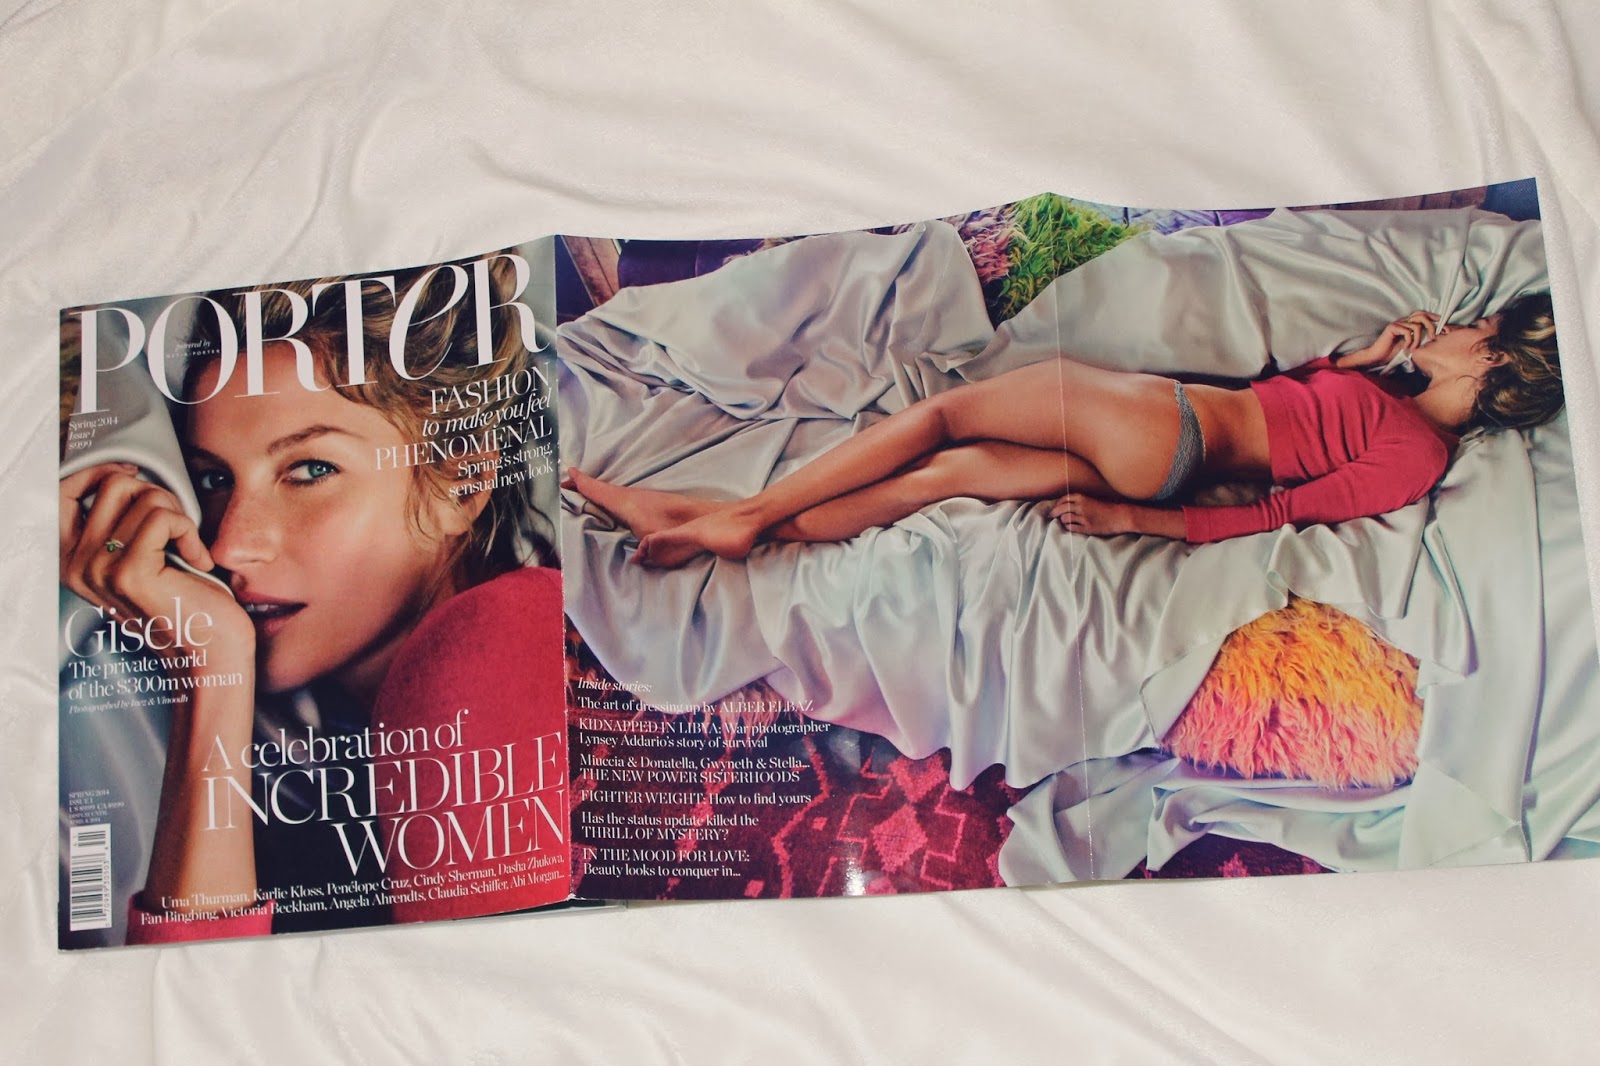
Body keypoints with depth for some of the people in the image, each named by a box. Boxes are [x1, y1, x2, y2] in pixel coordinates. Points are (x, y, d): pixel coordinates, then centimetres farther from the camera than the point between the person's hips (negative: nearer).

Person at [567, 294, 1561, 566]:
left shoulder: (1416, 455, -11)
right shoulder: (1399, 407, 16)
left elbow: (1280, 516, -16)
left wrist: (1139, 521, -16)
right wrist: (1372, 354, 13)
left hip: (1156, 425, -8)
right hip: (1164, 456, 8)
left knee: (942, 414, -8)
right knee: (946, 473, -2)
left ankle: (742, 510, -1)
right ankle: (728, 522, -4)